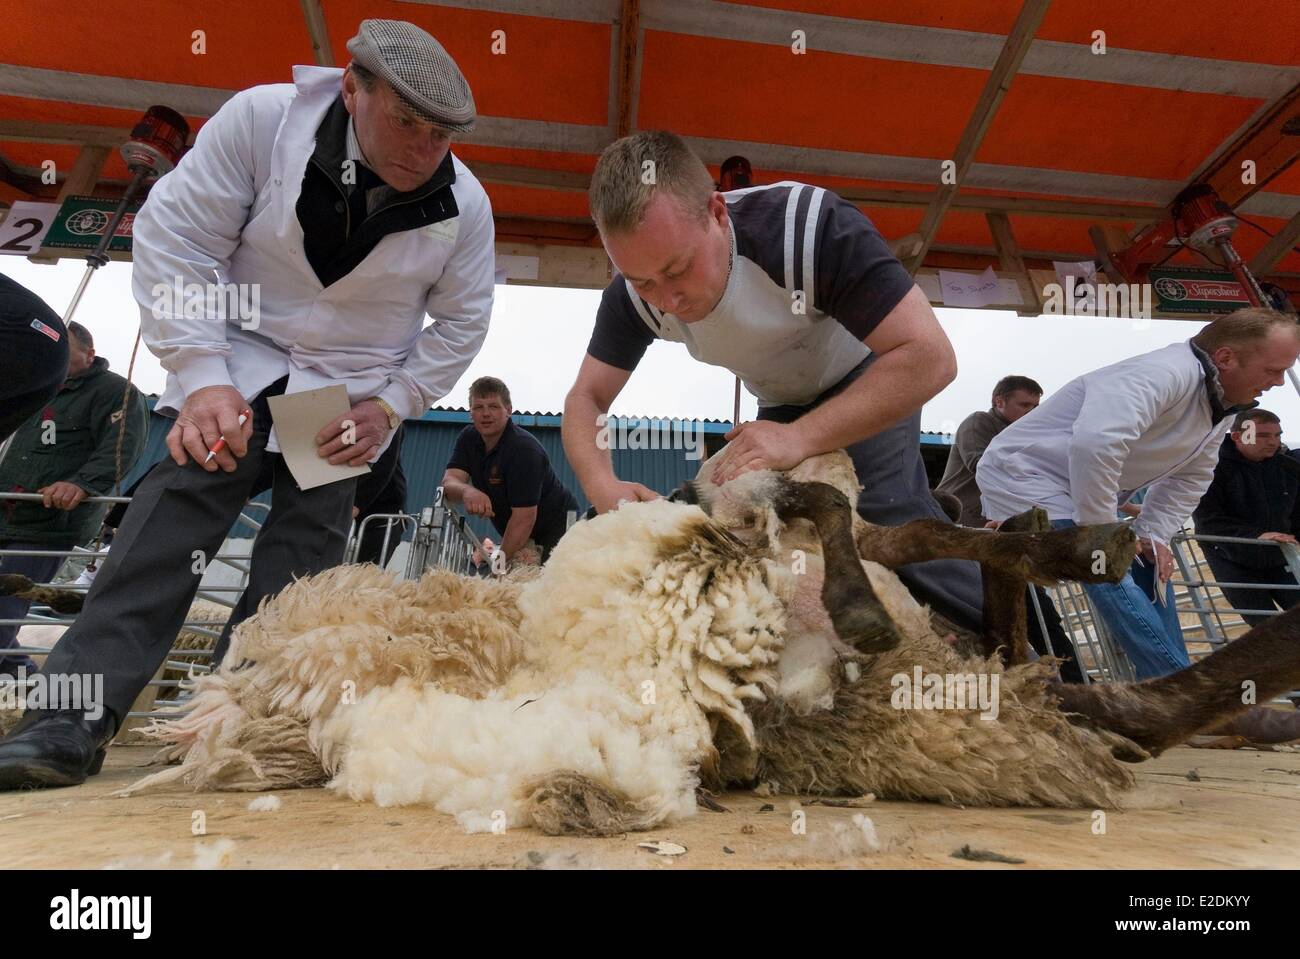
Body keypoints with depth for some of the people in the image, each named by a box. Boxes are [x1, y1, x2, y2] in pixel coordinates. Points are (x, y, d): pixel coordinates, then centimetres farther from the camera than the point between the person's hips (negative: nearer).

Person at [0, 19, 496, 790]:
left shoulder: (465, 203, -13)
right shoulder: (262, 119, -17)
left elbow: (461, 325, -1)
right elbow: (174, 241, -13)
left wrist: (389, 407, -10)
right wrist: (203, 375, -21)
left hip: (358, 390, 2)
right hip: (243, 357, -1)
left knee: (306, 546, -7)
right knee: (181, 501, -17)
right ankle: (75, 721, -14)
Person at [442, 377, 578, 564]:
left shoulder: (524, 449, -24)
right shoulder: (468, 437, -1)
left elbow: (524, 517, -26)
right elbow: (449, 484, -15)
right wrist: (467, 491, -40)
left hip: (556, 525, -7)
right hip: (516, 533, 7)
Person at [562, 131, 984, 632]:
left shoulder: (812, 225, -35)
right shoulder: (633, 295, -20)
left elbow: (929, 357, -36)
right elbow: (585, 399, -14)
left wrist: (800, 437, -44)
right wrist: (602, 485, -35)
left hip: (871, 382, -5)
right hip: (783, 405, 5)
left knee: (885, 516, -24)